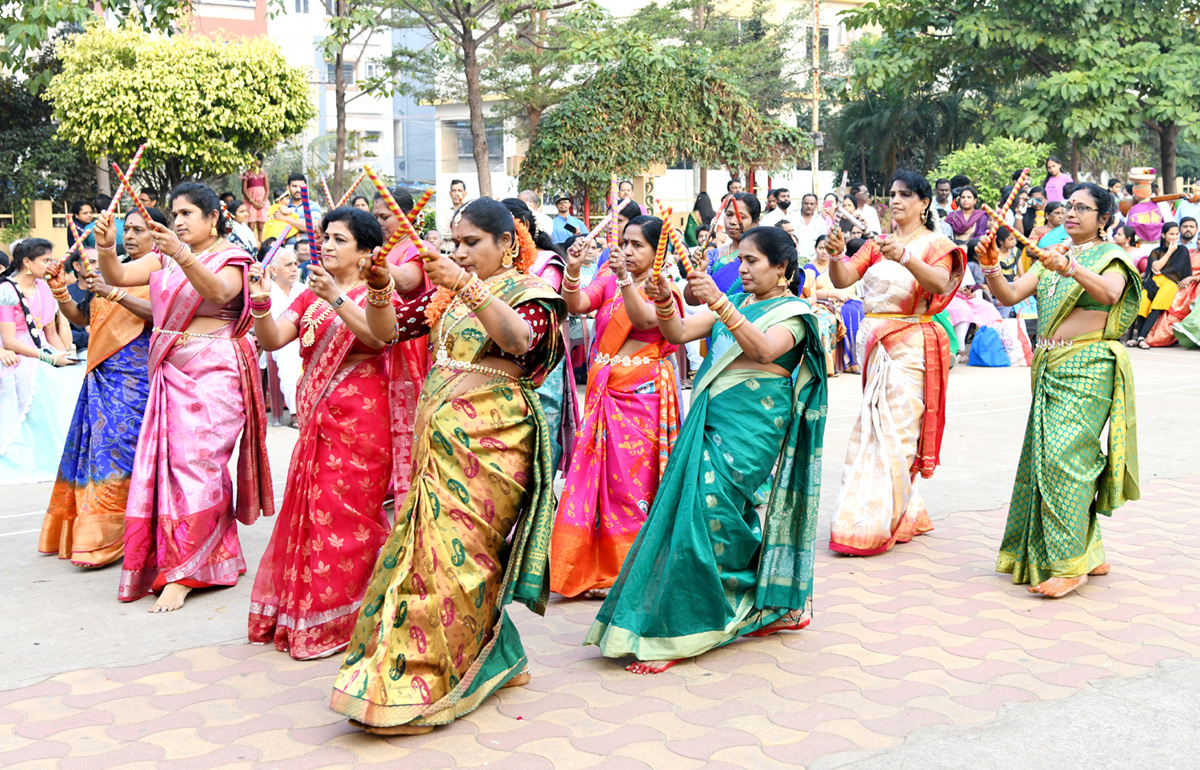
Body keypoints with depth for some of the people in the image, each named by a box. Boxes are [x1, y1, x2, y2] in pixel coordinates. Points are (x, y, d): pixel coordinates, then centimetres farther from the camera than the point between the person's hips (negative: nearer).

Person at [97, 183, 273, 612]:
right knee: (166, 461, 2)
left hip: (213, 372, -6)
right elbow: (118, 277, 2)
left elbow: (218, 291, -24)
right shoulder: (163, 258, 15)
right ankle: (212, 559, 13)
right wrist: (106, 251, -19)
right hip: (169, 372, 6)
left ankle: (180, 574, -6)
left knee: (195, 462, -10)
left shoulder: (231, 258, -1)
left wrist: (183, 255, -38)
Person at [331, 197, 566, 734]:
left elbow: (517, 338, -22)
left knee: (449, 552, -9)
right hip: (439, 437, 7)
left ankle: (418, 690, -3)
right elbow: (387, 330, 12)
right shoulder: (445, 296, 18)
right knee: (469, 554, 8)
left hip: (488, 441, -7)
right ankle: (498, 660, 24)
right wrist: (379, 289, -7)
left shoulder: (528, 293, 0)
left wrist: (467, 285, -32)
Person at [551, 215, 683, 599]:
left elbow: (644, 320, -20)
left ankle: (628, 572, 9)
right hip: (604, 392, 5)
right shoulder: (608, 282, 11)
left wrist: (626, 279, -30)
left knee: (633, 481, -2)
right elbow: (577, 305, -6)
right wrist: (573, 272, -23)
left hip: (643, 393, -5)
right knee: (596, 477, 4)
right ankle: (594, 568, 14)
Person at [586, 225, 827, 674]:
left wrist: (720, 303, -32)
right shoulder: (736, 304, 20)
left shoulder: (793, 312, 0)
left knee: (707, 510, -13)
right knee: (731, 516, 6)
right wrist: (664, 300, -12)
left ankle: (677, 633, -8)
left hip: (751, 425, -7)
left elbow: (764, 350, -22)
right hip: (712, 418, 7)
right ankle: (779, 607, 22)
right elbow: (678, 333, 9)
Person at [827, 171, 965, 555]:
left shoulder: (935, 244, 2)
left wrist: (905, 258, -33)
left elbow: (940, 284, -18)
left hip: (909, 346, -6)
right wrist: (835, 255, -17)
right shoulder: (878, 244, 17)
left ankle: (872, 526, -5)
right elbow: (842, 279, 4)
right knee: (871, 429, 6)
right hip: (873, 342, 6)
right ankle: (907, 514, 18)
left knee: (892, 430, -8)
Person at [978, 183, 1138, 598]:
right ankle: (1090, 553, 17)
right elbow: (1010, 295, 6)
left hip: (1088, 369, -7)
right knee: (1046, 456, 5)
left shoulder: (1111, 257, 1)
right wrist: (991, 269, -13)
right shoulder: (1050, 257, 18)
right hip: (1050, 367, 7)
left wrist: (1071, 268, -38)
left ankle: (1069, 563, -10)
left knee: (1063, 456, -16)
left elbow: (1110, 292, -22)